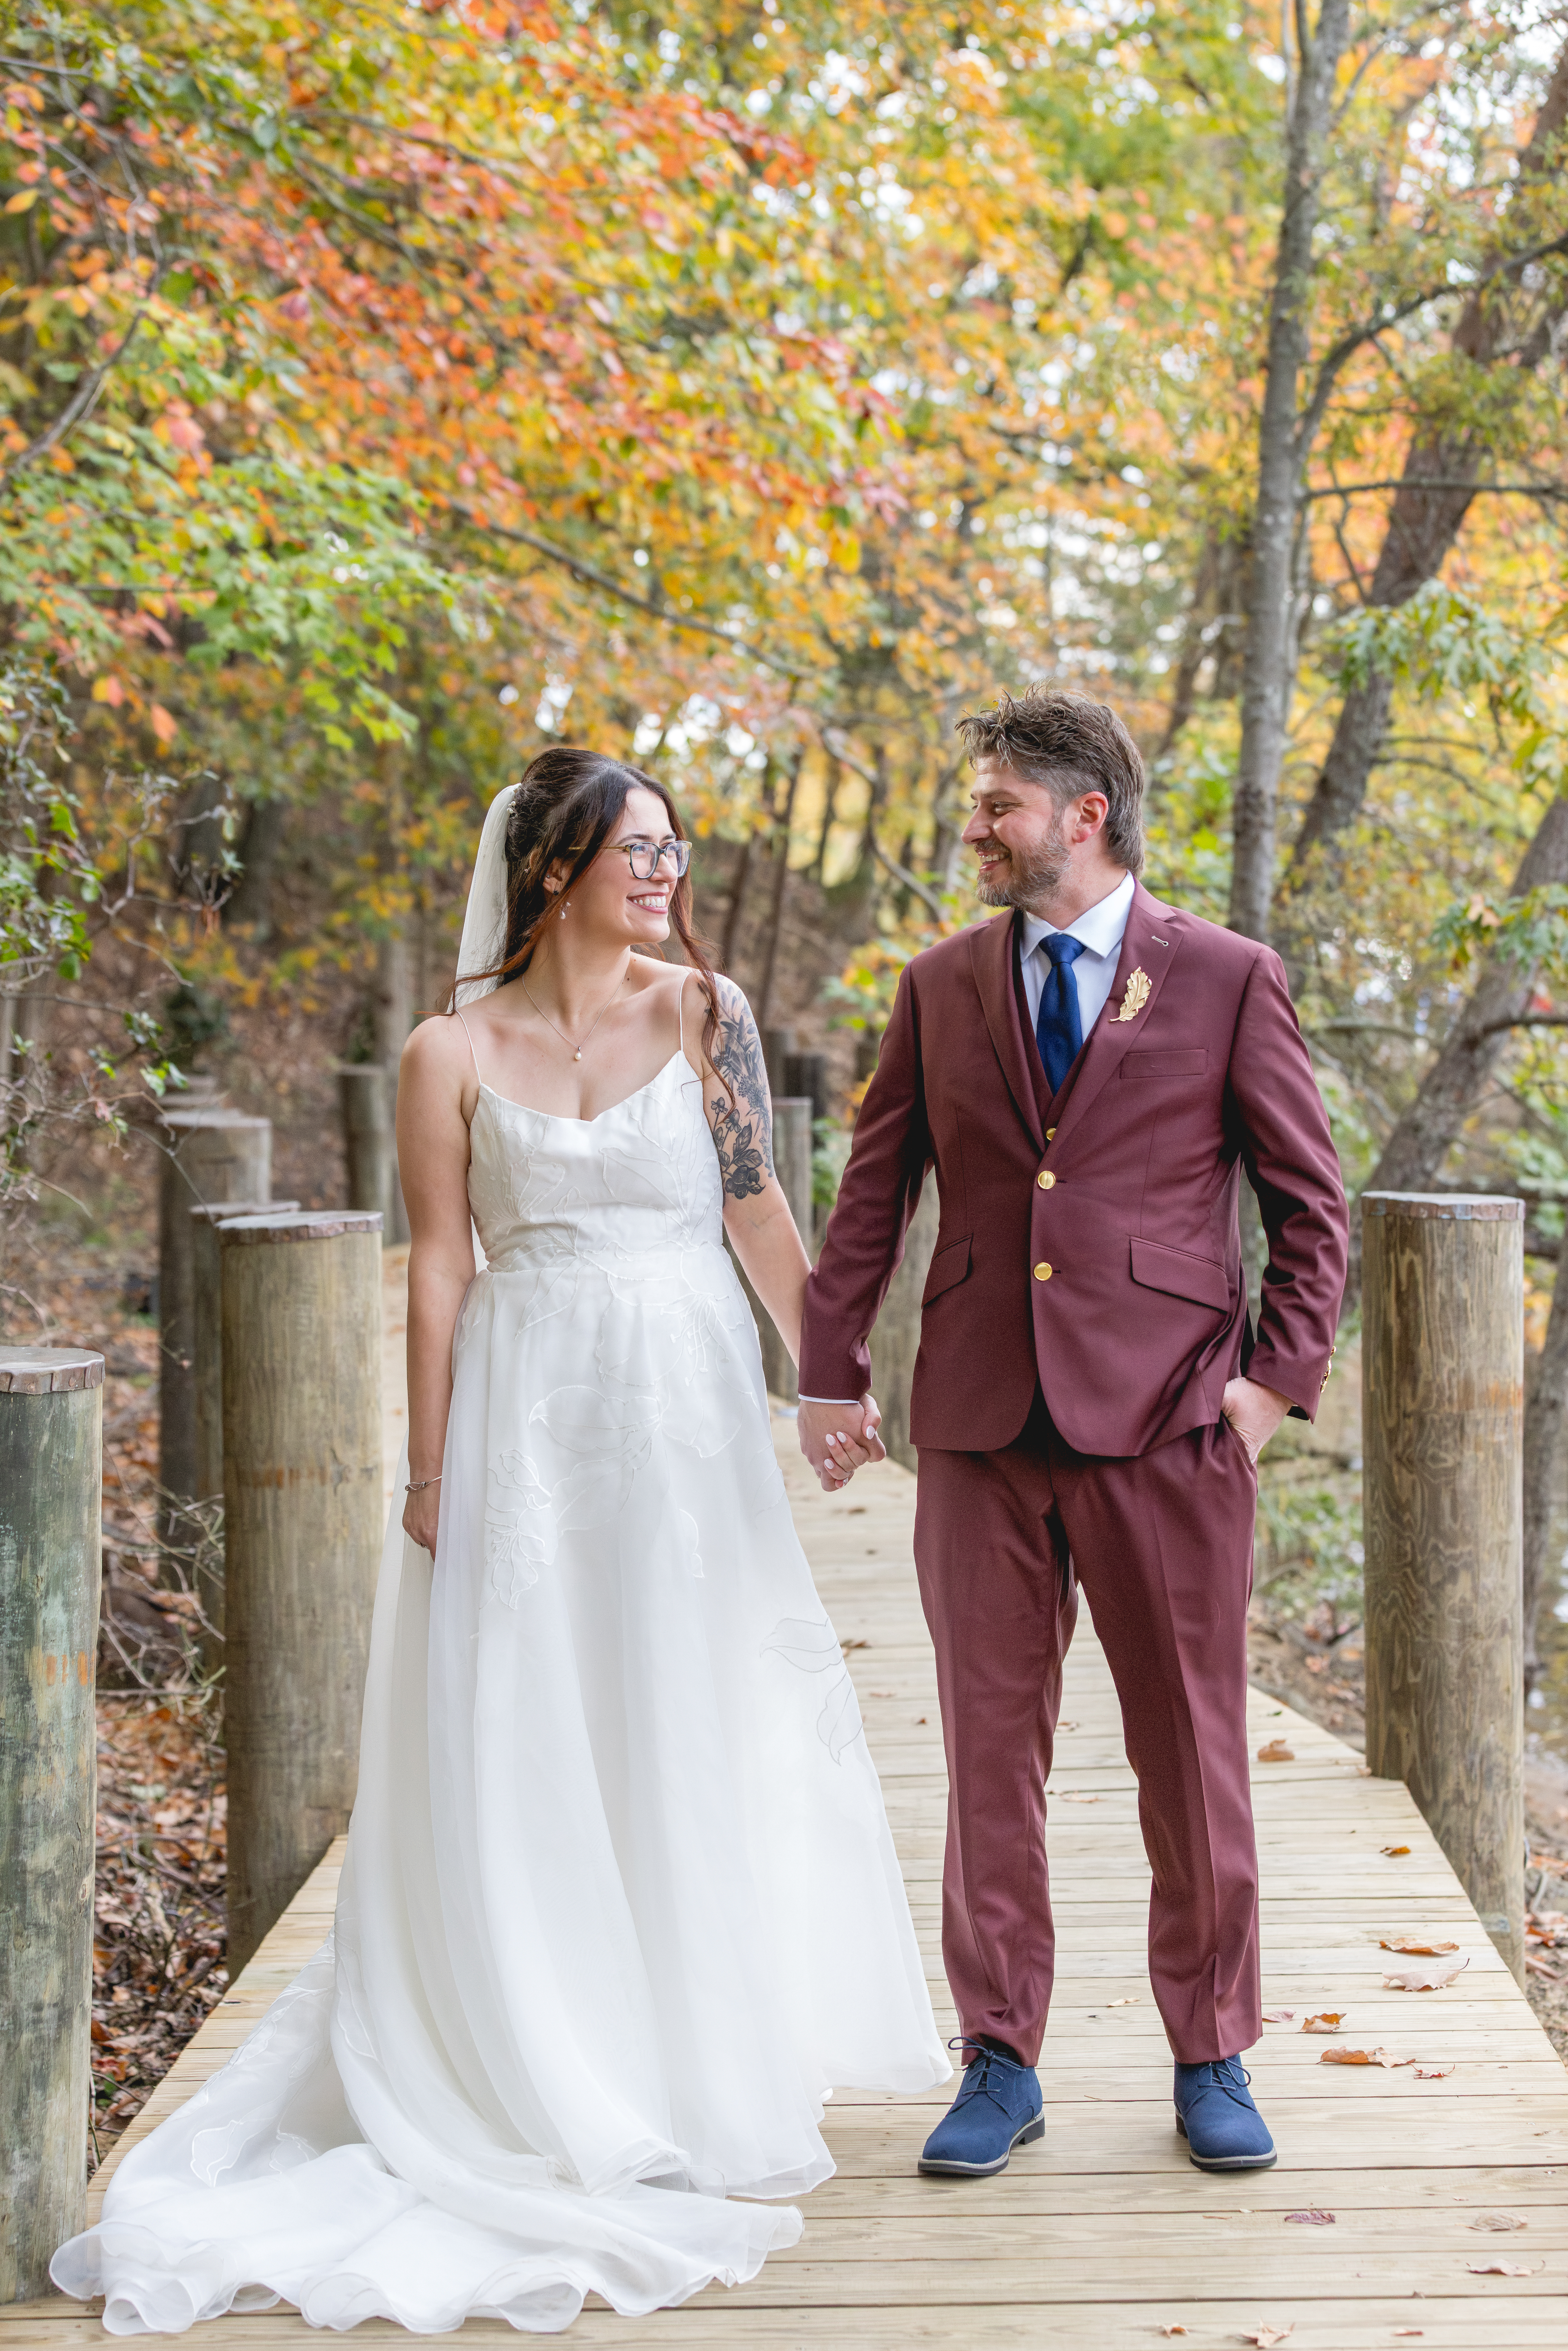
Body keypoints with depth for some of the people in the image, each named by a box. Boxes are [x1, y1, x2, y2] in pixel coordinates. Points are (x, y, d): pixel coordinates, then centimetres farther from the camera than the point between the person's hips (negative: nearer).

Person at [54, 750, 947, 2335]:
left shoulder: (703, 1012, 2)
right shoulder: (453, 1056, -2)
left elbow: (759, 1209, 3)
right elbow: (441, 1271, -1)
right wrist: (429, 1471, -3)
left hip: (686, 1411, 1)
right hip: (526, 1416, -1)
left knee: (690, 1727, 8)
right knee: (521, 1739, 3)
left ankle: (689, 2070, 25)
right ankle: (534, 2076, 18)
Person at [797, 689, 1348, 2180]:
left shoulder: (1228, 981, 2)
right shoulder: (940, 988, 10)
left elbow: (1311, 1204, 5)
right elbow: (874, 1191, 13)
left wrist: (1278, 1374, -4)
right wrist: (829, 1369, 7)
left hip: (1166, 1420, -2)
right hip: (981, 1431, 2)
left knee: (1193, 1753, 6)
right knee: (990, 1749, 6)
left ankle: (1210, 2058, 22)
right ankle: (1000, 2065, 18)